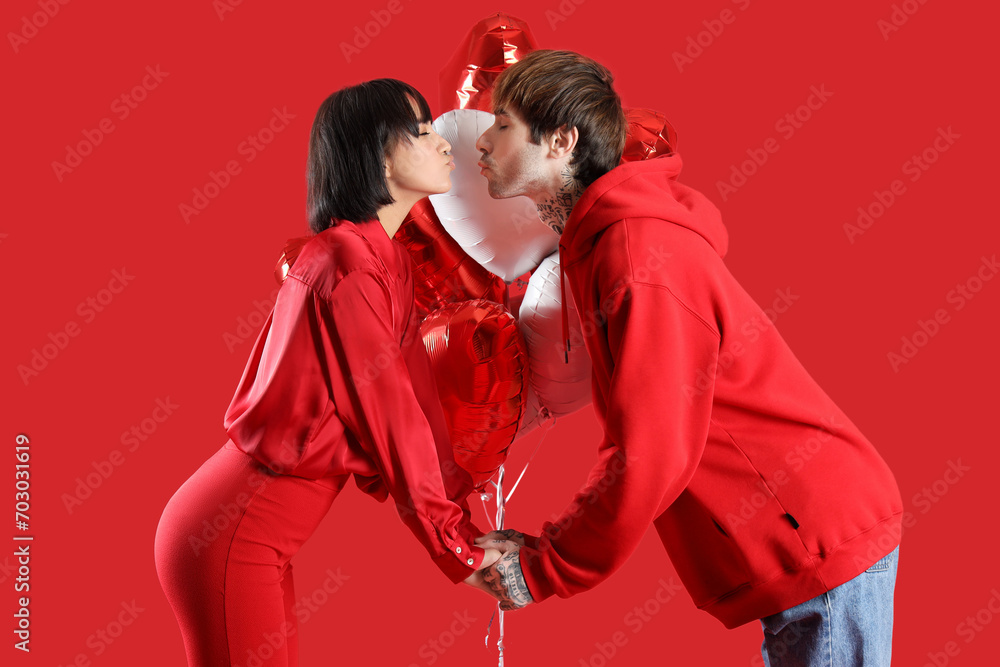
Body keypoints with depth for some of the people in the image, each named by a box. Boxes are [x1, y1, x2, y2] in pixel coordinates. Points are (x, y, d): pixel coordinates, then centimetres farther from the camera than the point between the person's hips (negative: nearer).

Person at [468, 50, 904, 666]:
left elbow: (654, 457, -24)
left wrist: (543, 570, -13)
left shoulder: (643, 252, -20)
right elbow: (627, 442, 14)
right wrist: (548, 545, 5)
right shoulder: (600, 244, 12)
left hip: (821, 542, -10)